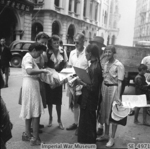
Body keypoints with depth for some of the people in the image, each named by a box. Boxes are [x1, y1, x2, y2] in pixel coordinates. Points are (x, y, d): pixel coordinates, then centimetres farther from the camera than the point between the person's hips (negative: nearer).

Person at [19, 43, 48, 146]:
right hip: (31, 85, -11)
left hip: (32, 85, 11)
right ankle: (35, 138, 1)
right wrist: (42, 70, -24)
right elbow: (29, 71, -33)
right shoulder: (28, 58, -15)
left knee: (30, 110, 16)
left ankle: (27, 134, 27)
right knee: (36, 112, -5)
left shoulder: (29, 57, 18)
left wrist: (41, 73, 5)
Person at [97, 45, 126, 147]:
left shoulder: (119, 65, -12)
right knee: (105, 112, 13)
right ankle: (106, 135, 28)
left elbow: (120, 82, -16)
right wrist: (101, 91, 10)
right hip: (105, 88, 7)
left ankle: (112, 138, 14)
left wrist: (118, 96, -22)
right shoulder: (105, 64, 10)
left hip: (113, 89, -7)